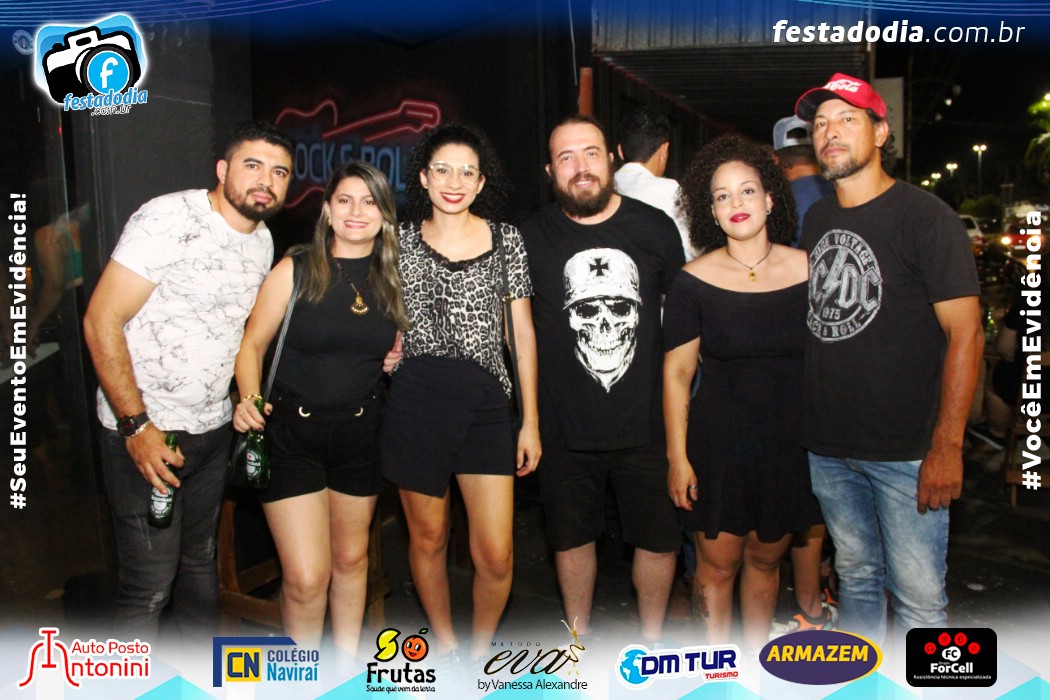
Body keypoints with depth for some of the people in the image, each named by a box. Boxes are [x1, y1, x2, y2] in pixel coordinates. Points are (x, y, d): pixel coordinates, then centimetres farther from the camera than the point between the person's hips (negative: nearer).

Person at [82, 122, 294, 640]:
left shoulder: (263, 241, 7)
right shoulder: (171, 218, -16)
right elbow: (101, 321, -18)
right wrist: (136, 425, -21)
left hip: (213, 427, 7)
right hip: (144, 430, -7)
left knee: (200, 557, 20)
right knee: (150, 581, -1)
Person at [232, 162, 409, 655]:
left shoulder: (393, 279, 3)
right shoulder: (296, 269, -7)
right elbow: (252, 343, -5)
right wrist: (249, 398, -21)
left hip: (360, 433, 4)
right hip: (292, 433, -3)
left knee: (351, 558, 17)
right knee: (305, 578, -5)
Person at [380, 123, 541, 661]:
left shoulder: (505, 239, 7)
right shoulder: (402, 239, 7)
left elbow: (522, 332, 7)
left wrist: (531, 421, 5)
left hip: (485, 401, 0)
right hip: (415, 399, 1)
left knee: (496, 556, -3)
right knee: (428, 538, 12)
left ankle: (480, 650, 25)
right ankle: (445, 647, 36)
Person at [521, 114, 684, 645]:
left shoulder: (655, 227, 0)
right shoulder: (531, 236, -3)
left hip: (646, 422, 0)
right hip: (565, 427, 0)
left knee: (658, 538, 11)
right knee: (572, 537, 15)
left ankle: (652, 639, 36)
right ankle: (579, 640, 39)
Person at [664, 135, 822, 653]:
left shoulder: (809, 271, -2)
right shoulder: (694, 281, -8)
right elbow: (676, 373, -5)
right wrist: (677, 456, -6)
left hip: (790, 441, 2)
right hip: (718, 440, -2)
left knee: (766, 558, 16)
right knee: (717, 563, 6)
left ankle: (753, 662, 36)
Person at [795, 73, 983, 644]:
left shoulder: (924, 217, -7)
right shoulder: (816, 220, 11)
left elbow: (966, 334, -11)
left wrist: (947, 446, -17)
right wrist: (800, 421, 10)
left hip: (906, 449, -5)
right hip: (827, 446, 5)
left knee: (918, 596, 1)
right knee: (855, 575, 17)